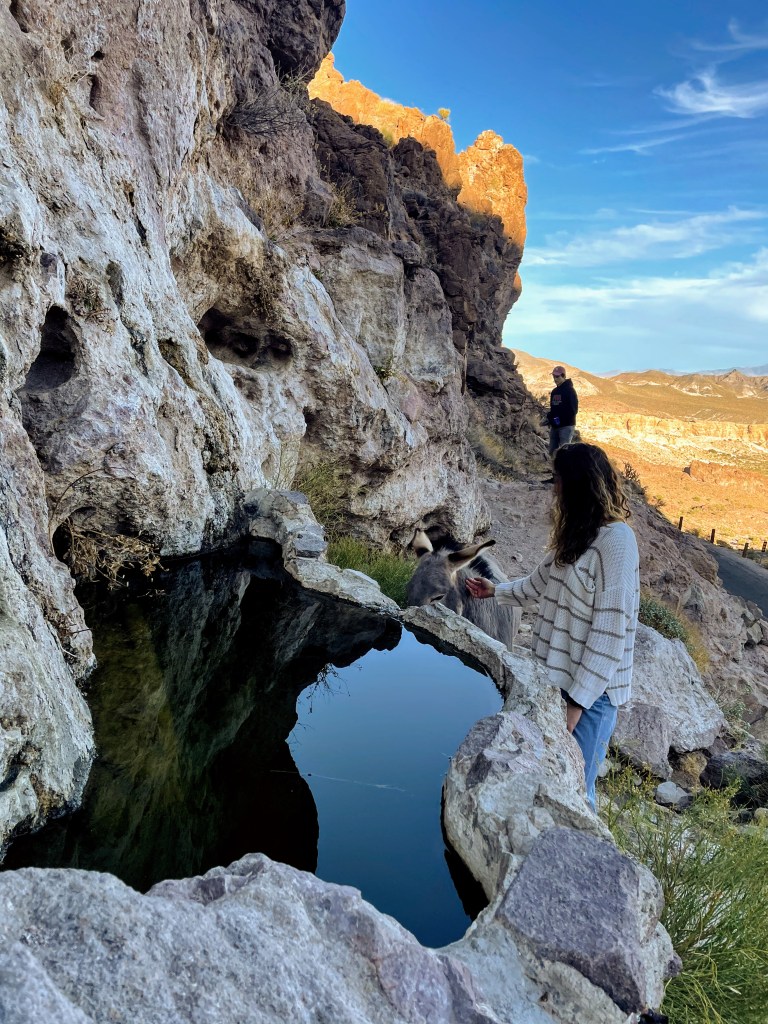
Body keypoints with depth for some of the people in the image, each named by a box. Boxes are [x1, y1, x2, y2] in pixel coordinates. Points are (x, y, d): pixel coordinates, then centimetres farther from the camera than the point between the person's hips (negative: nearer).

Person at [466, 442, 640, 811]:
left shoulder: (616, 539, -17)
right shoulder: (575, 534, 10)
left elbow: (609, 633, -20)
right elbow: (540, 584, 26)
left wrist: (577, 703, -19)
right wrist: (496, 591, 37)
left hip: (588, 690, -8)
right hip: (553, 677, 8)